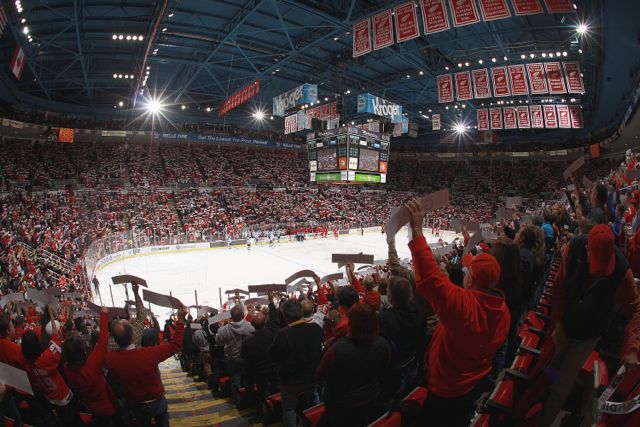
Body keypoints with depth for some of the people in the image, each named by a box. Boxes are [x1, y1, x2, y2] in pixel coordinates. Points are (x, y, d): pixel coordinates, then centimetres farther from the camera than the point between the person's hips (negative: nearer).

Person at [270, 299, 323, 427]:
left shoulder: (282, 334, -29)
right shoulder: (316, 328, -18)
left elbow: (275, 358, -15)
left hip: (290, 380, -3)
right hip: (311, 377, 4)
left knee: (289, 409, 19)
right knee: (314, 407, 27)